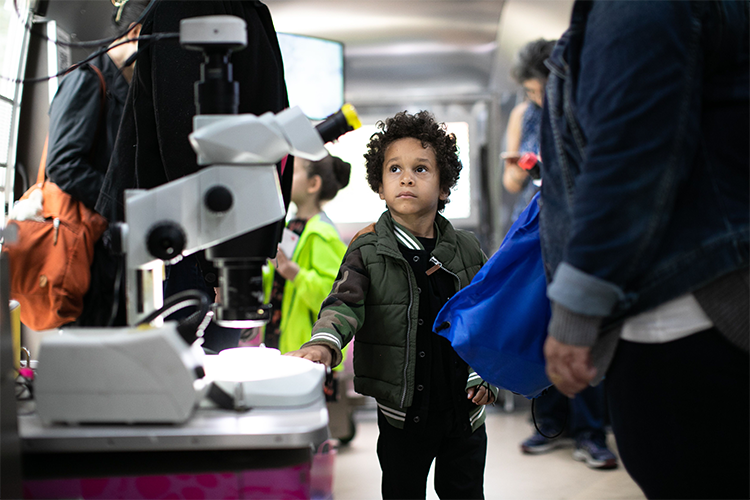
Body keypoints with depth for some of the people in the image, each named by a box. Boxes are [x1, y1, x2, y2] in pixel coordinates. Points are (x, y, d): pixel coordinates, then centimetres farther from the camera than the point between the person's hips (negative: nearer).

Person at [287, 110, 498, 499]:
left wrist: (484, 375, -4)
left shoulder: (466, 250, 1)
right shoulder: (368, 250, -6)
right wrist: (325, 342, -41)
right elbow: (345, 303, -21)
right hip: (403, 412, -2)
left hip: (464, 408, 2)